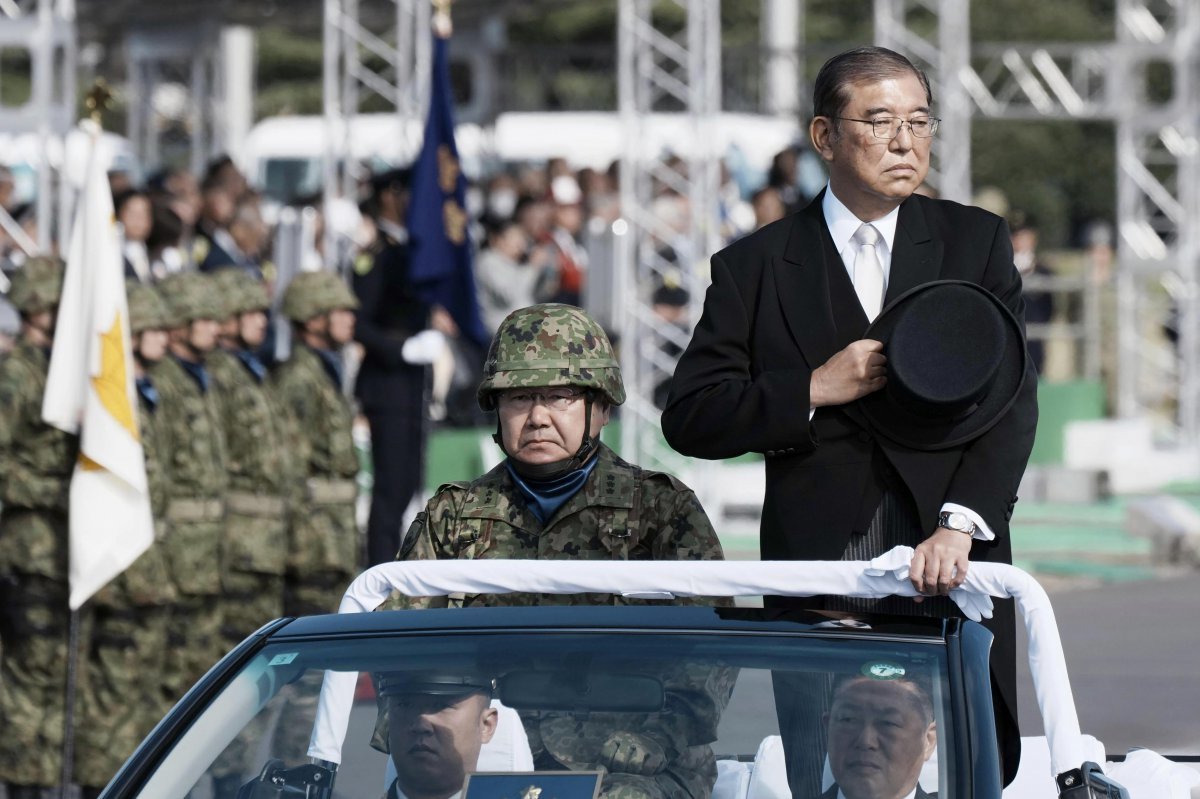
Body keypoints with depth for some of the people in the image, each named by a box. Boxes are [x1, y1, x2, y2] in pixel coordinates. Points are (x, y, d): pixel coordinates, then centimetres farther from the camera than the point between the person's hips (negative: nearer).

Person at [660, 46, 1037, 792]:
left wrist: (961, 525, -14)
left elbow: (1011, 400, 1)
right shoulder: (755, 267, 9)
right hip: (817, 582, -1)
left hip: (949, 569, 1)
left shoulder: (977, 242, 11)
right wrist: (814, 390, -9)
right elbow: (689, 417, 5)